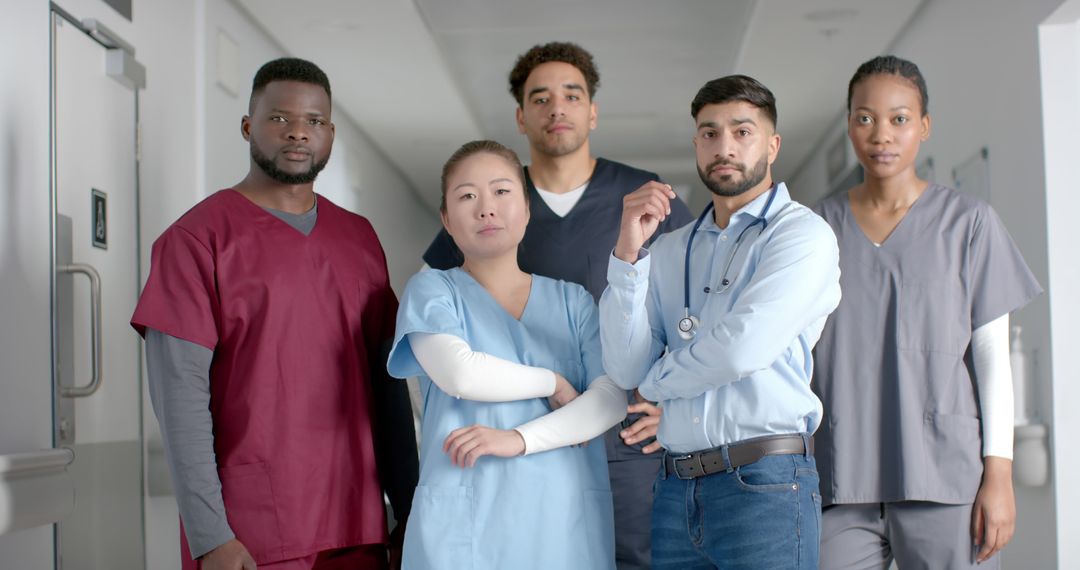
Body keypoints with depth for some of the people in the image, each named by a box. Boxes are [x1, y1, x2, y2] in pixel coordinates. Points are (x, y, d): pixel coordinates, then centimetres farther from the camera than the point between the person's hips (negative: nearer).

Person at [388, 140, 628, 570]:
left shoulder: (573, 300, 10)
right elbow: (460, 374, -15)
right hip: (467, 518, -2)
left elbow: (614, 396, -3)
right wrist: (554, 383, -3)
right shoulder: (432, 290, 3)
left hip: (567, 515, 3)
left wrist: (519, 439, -15)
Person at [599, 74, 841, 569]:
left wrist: (655, 379, 2)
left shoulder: (802, 233, -2)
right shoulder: (670, 249, 14)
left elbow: (742, 349, -15)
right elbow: (626, 370, 4)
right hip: (676, 489, 5)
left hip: (763, 482, -5)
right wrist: (628, 251, -5)